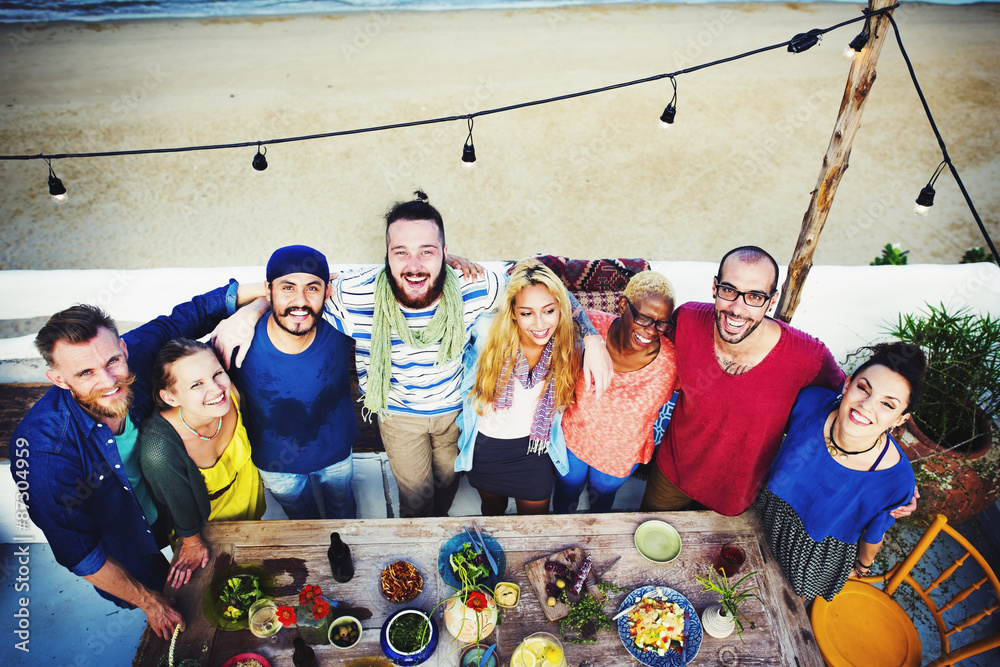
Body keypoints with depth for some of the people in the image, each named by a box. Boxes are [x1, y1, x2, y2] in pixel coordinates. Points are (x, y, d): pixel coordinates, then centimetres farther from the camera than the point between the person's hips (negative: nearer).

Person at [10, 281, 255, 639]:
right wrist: (148, 601, -16)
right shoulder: (41, 448, -38)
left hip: (169, 514, 4)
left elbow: (189, 315, -11)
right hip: (119, 556, -4)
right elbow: (77, 551, -25)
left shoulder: (136, 351, -31)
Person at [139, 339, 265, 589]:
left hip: (248, 493, 3)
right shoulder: (159, 448, -43)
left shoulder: (232, 394, -35)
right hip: (205, 518, -2)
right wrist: (192, 544, -6)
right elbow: (180, 507, -23)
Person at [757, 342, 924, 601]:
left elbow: (873, 534, -12)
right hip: (770, 516, 1)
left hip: (815, 560, -1)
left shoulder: (897, 480, -33)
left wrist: (863, 566, 7)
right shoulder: (811, 402, -31)